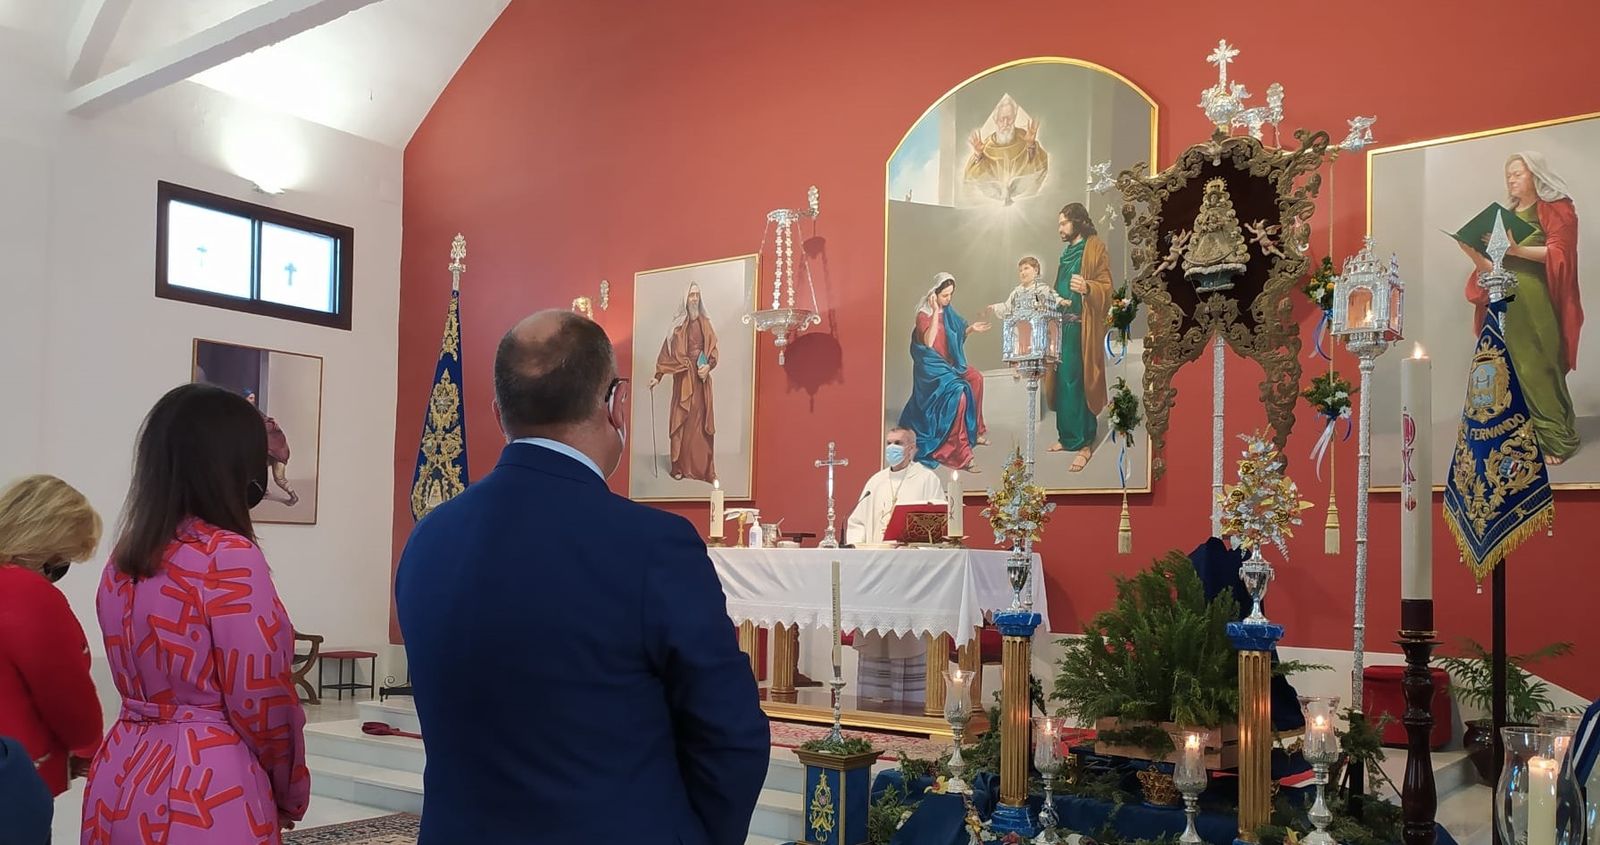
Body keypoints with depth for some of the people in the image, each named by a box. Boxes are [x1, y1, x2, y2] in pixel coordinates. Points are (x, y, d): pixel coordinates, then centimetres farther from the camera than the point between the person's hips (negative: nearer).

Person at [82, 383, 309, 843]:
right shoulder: (228, 556, -17)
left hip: (122, 779, 8)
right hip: (206, 789, -7)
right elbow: (260, 702, -15)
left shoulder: (124, 558, 7)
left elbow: (141, 677, 12)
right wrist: (291, 793, 0)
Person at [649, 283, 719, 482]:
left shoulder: (705, 323, 9)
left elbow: (713, 350, 6)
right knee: (681, 422, 0)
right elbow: (667, 353, 3)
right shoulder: (677, 325, 4)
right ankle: (680, 466, 7)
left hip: (701, 379, 1)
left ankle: (705, 468, 4)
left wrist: (708, 366, -12)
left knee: (702, 422, 1)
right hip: (683, 379, -1)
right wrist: (658, 376, -3)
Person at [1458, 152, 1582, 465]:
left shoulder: (1556, 208, 3)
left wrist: (1517, 249, -19)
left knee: (1539, 369, -7)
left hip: (1538, 303, -6)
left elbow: (1558, 253, -9)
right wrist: (1474, 253, -4)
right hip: (1507, 303, 6)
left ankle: (1555, 439, 0)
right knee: (1512, 372, 2)